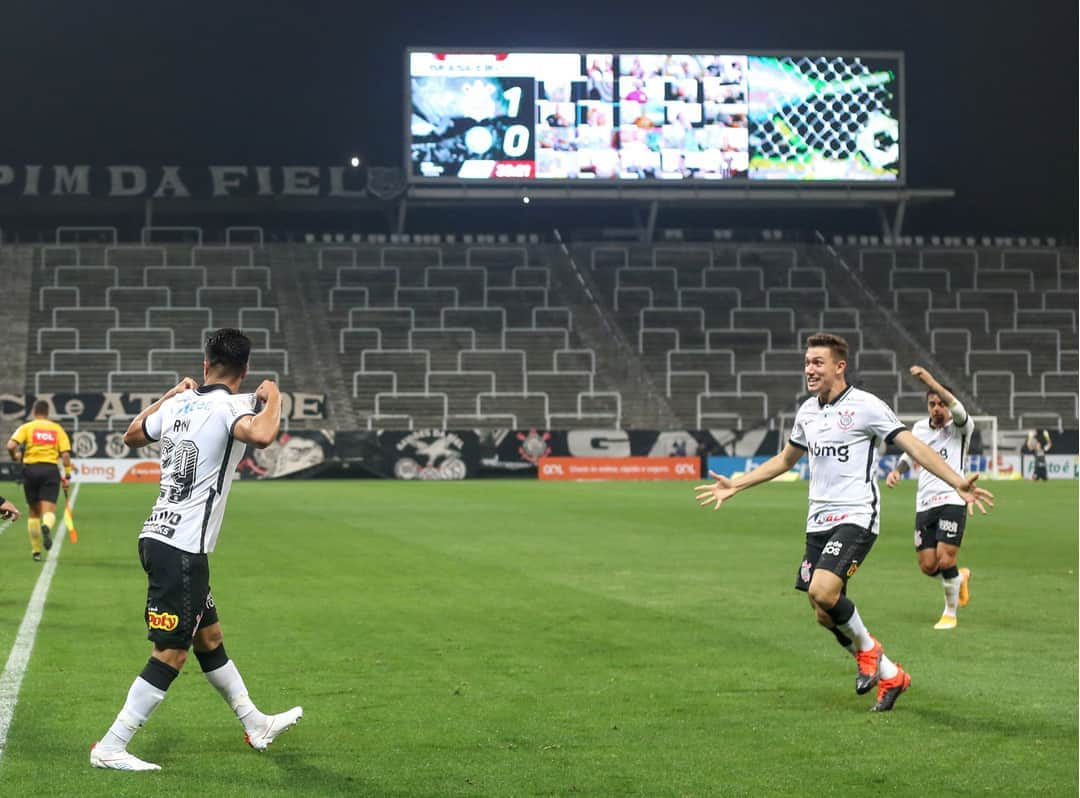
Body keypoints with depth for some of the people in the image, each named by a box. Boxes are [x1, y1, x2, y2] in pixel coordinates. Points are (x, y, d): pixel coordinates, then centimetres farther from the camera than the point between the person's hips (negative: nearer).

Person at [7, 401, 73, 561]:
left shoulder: (26, 427, 5)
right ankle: (46, 526, -42)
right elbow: (65, 454, -1)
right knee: (49, 511, -6)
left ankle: (36, 551, 17)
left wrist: (15, 457, 11)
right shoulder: (57, 429, 9)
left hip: (31, 469, 1)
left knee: (34, 513, 14)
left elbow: (11, 446, -9)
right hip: (51, 470, -1)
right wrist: (67, 475, 4)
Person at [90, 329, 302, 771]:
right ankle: (109, 748, -3)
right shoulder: (230, 405, -13)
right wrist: (273, 398, -16)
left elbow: (132, 435, 26)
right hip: (181, 550, -9)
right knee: (171, 654, -4)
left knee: (209, 638, 19)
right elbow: (260, 436, -35)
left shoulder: (178, 404, 8)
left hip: (157, 537, 9)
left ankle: (257, 725, 33)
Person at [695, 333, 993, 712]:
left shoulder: (866, 406, -9)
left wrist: (958, 483, -24)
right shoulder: (807, 411, 12)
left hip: (855, 517, -7)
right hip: (818, 521, 7)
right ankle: (890, 676, 24)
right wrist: (735, 485, 28)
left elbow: (915, 447, -12)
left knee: (823, 591, -26)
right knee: (825, 615, 4)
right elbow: (785, 459, 28)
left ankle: (867, 649, 2)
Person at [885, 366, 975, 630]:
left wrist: (930, 381, -37)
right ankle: (960, 577, 33)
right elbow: (910, 452, 28)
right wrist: (897, 470, 6)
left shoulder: (960, 428, -5)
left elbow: (958, 410, -28)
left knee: (945, 561, -14)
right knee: (928, 566, 0)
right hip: (924, 504, 5)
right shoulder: (920, 427, 12)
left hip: (952, 501, -5)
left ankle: (950, 613, 8)